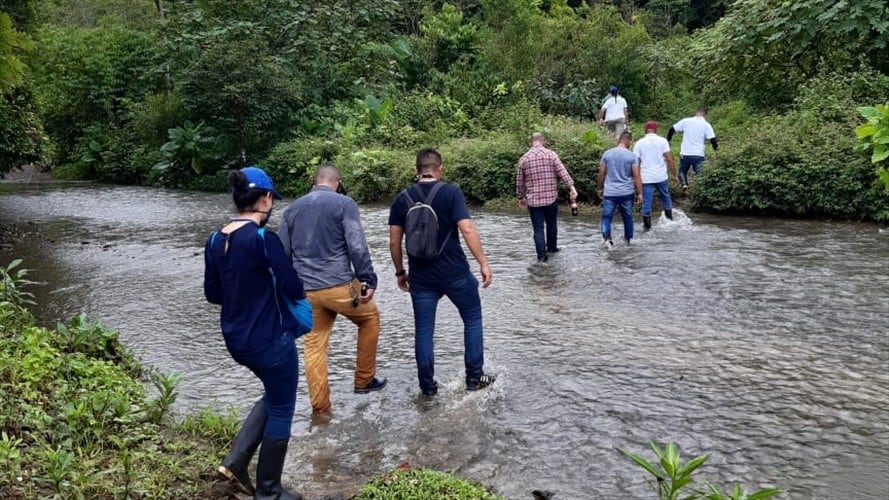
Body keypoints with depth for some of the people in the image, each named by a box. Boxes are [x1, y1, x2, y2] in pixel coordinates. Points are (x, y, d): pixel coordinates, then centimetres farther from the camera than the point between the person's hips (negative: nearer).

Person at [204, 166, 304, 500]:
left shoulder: (215, 241, 1)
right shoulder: (264, 239, -21)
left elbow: (212, 293, 9)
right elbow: (295, 290, -17)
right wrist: (275, 289, 6)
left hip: (236, 338, 8)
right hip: (269, 339, -7)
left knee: (274, 397, 28)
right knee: (281, 410, 11)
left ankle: (236, 461, 19)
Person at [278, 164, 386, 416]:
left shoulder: (291, 209, 13)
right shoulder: (344, 203, -3)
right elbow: (357, 247, -13)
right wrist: (369, 281, -9)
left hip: (305, 291, 4)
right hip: (339, 285, -4)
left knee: (314, 345, 12)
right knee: (370, 318, 21)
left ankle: (320, 407, 15)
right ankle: (364, 380, 26)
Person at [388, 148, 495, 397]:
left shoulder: (401, 198, 2)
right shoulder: (451, 192, -8)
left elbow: (394, 242, 2)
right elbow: (467, 230, -16)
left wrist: (400, 272, 14)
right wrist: (483, 263, -11)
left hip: (421, 276, 2)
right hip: (455, 272, -2)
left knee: (423, 330, 11)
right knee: (472, 319, 17)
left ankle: (427, 385, 17)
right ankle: (474, 377, 20)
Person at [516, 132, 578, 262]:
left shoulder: (524, 158, 2)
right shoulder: (551, 154, -3)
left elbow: (519, 181, 8)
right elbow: (562, 172, -12)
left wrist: (521, 197, 20)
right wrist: (572, 187, -11)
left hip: (533, 199, 0)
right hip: (551, 197, 0)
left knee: (538, 228, 4)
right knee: (552, 224, 19)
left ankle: (541, 254, 1)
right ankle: (551, 247, 34)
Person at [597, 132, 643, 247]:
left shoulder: (607, 154, -1)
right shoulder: (632, 156, -5)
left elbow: (601, 174, 3)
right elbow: (637, 176, -5)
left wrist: (599, 188, 16)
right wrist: (640, 193, 1)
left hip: (609, 192, 0)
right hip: (626, 192, 0)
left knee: (607, 216, 3)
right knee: (628, 217, 16)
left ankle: (606, 237, -19)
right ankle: (628, 239, 29)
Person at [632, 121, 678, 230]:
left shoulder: (639, 143, 1)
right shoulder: (662, 141, -1)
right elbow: (669, 160, -6)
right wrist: (674, 175, 1)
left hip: (646, 178, 0)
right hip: (661, 176, 1)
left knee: (646, 202, 3)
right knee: (665, 197, 20)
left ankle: (647, 226, 5)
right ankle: (670, 219, 29)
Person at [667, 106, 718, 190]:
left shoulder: (686, 121, 1)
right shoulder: (706, 125, -3)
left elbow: (672, 130, 3)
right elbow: (712, 140, -7)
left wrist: (668, 141, 17)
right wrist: (716, 148, 11)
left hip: (684, 154, 1)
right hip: (698, 155, -1)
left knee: (682, 171, 18)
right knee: (699, 175, 8)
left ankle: (684, 184, -8)